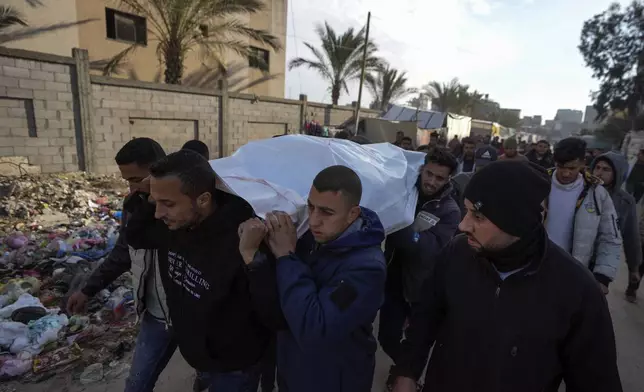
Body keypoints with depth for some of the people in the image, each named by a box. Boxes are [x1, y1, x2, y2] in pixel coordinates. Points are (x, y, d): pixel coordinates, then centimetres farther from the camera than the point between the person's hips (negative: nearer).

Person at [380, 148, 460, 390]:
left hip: (422, 287, -2)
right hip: (394, 279, 2)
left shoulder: (449, 211, -12)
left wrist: (400, 225, -38)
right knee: (387, 337, 13)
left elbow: (431, 248, -27)